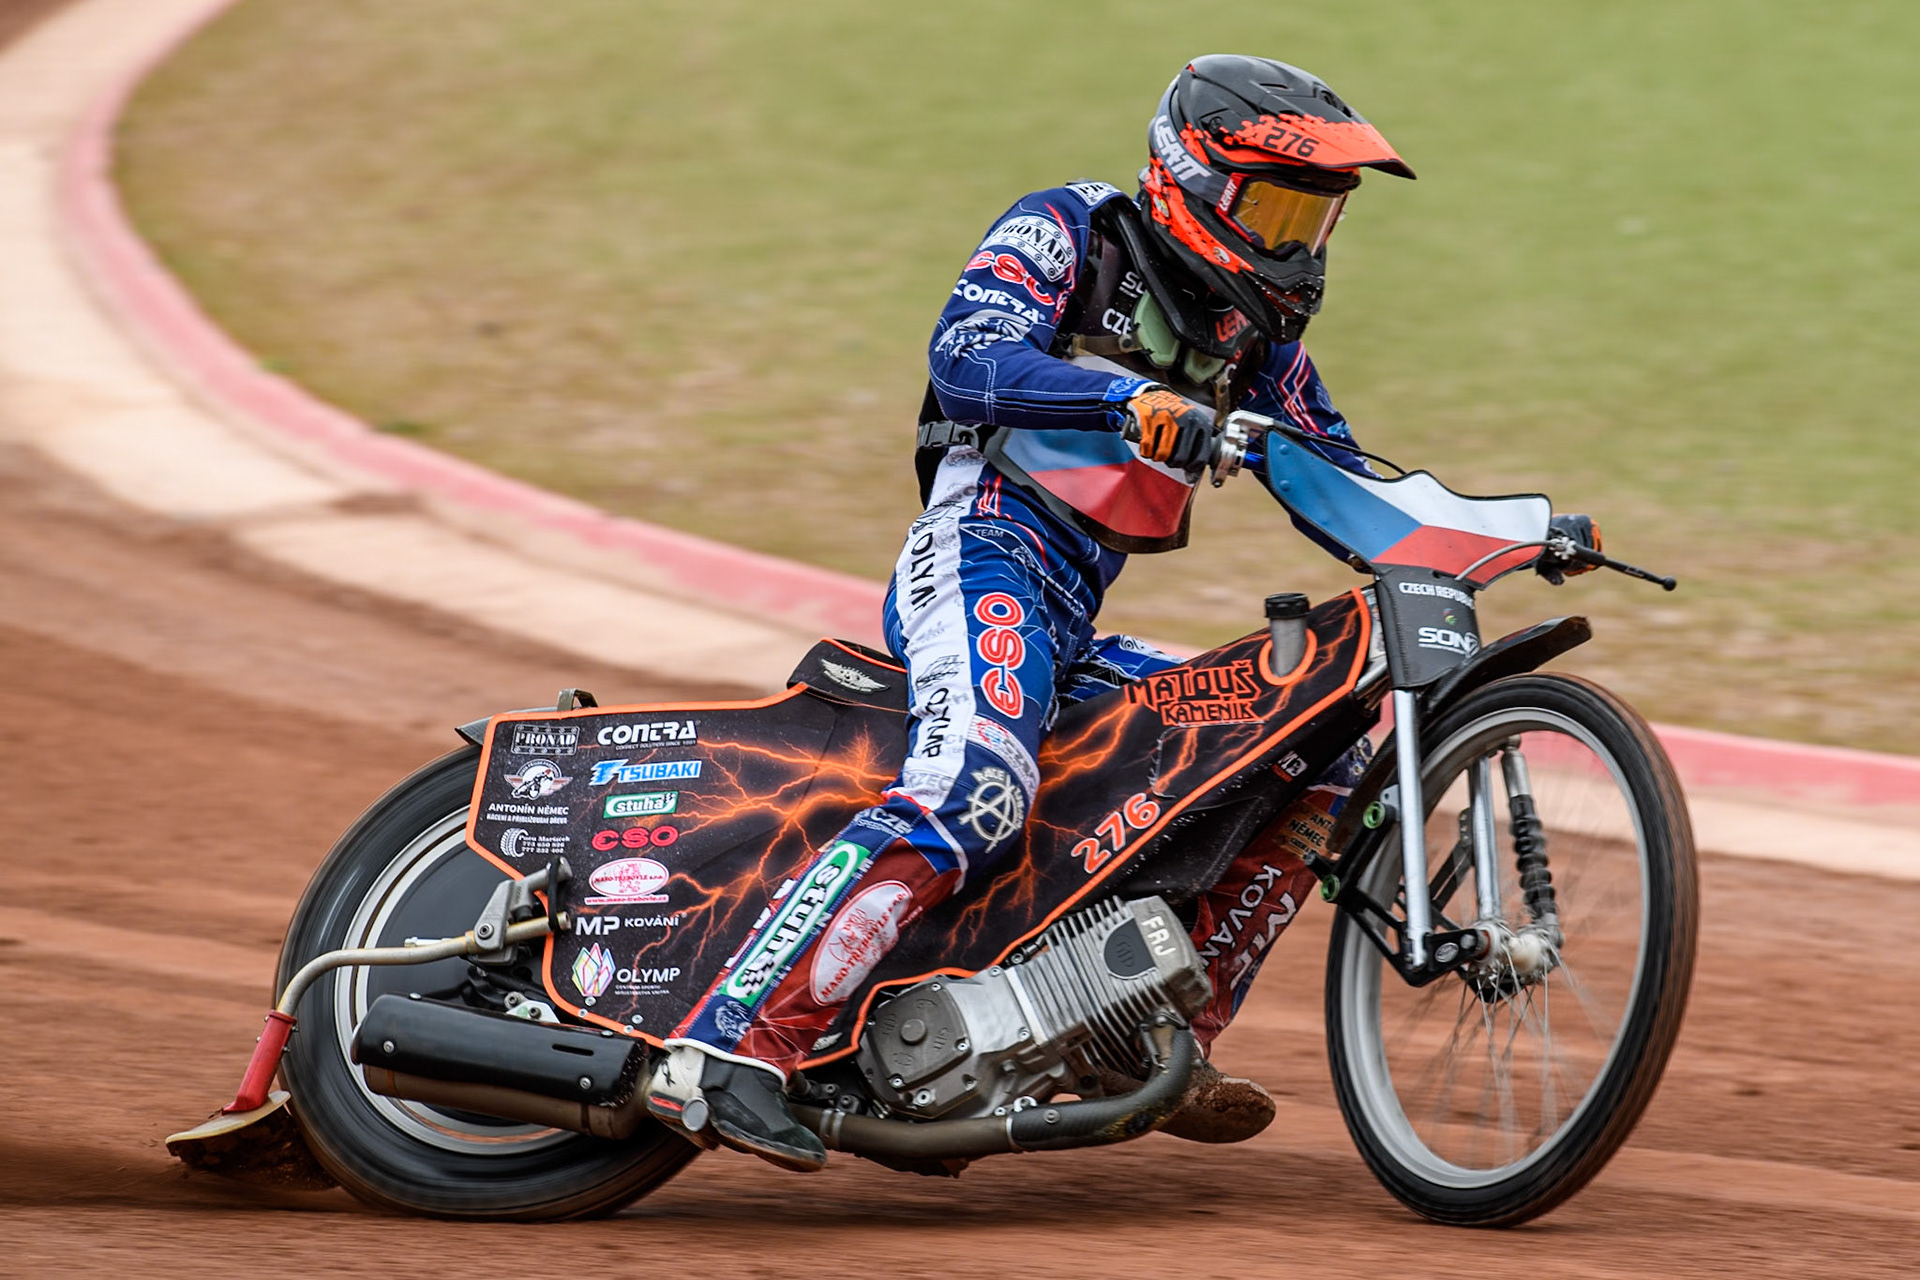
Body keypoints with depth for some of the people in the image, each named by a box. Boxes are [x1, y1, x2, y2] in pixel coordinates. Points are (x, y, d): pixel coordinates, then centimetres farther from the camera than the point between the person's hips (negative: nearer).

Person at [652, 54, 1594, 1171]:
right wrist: (1130, 397, -33)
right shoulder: (1065, 232, -1)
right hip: (986, 548, -8)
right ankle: (738, 1040, -44)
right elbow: (967, 356, -18)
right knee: (975, 787, -35)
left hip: (1076, 625, 9)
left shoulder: (1255, 323, 21)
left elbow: (1333, 472, 23)